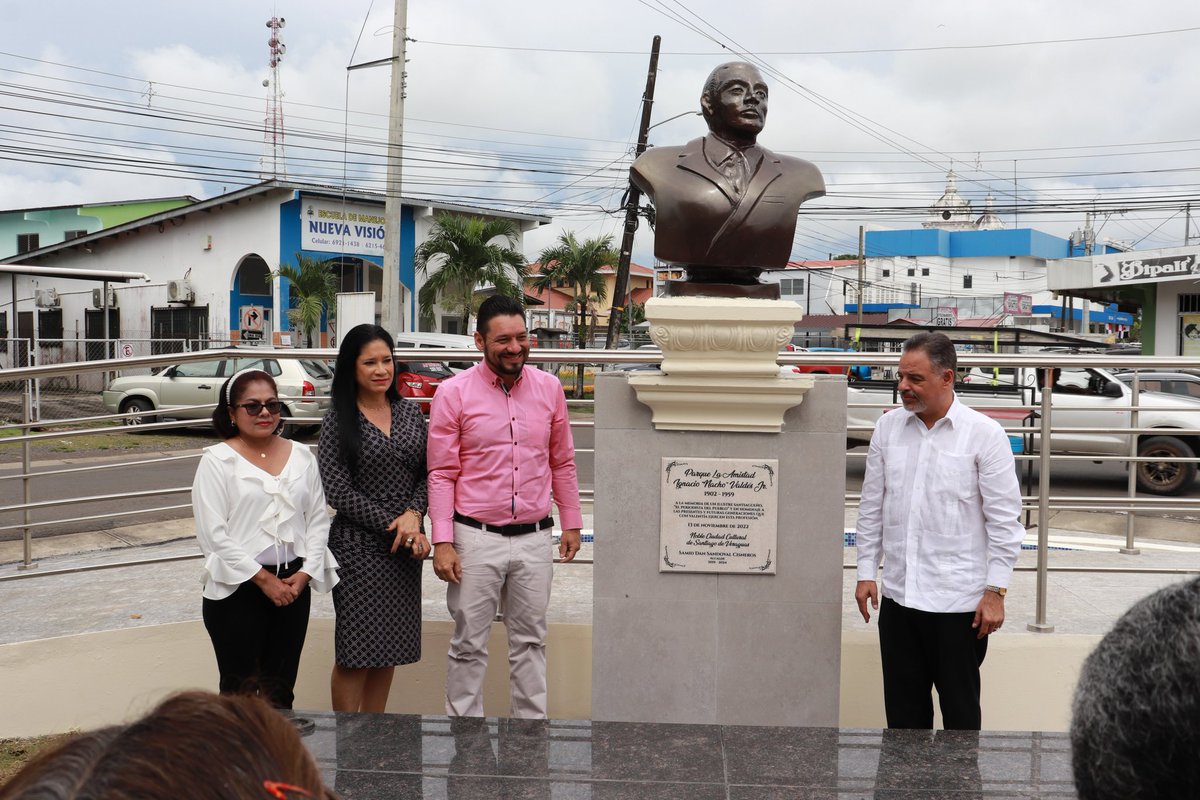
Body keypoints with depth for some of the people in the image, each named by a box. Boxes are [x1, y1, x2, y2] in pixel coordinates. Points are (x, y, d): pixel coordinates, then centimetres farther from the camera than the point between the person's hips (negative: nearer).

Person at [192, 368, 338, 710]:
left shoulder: (301, 456, 10)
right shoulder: (217, 461, -4)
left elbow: (318, 518, 10)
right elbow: (213, 534, -10)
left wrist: (306, 572, -4)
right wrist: (263, 579, -12)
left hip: (294, 584, 4)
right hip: (237, 589, -4)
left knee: (281, 691, 10)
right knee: (240, 690, 1)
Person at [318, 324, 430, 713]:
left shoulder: (410, 412, 8)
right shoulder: (339, 420, -6)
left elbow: (427, 473, 9)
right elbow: (338, 492, -10)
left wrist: (414, 514, -10)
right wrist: (393, 525, -13)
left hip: (405, 548, 5)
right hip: (358, 546, -5)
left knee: (389, 650, 11)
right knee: (355, 653, -2)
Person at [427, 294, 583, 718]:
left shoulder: (549, 388, 4)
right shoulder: (454, 392, -5)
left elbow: (562, 463, 13)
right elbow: (441, 473, -5)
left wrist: (571, 523, 13)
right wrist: (443, 542, -10)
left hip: (534, 539, 3)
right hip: (477, 538, -3)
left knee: (530, 641, 13)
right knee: (469, 645, 5)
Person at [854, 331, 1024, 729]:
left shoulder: (984, 434, -6)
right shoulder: (888, 428, 6)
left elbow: (1004, 519, -6)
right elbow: (871, 506, 11)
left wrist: (995, 591, -10)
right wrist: (866, 571, 8)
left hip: (960, 602, -4)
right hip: (897, 596, 4)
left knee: (960, 711, 8)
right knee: (903, 710, 13)